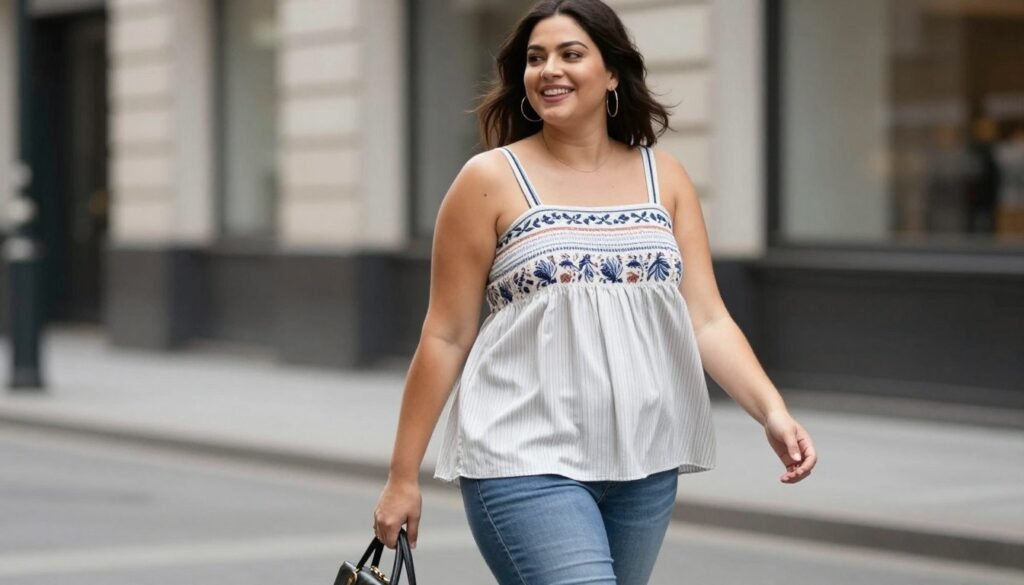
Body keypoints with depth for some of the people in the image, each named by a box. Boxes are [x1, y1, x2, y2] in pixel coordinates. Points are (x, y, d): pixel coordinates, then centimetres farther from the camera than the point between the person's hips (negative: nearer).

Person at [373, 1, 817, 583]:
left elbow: (707, 321, 4)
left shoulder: (664, 176, 8)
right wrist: (404, 476, 0)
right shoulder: (491, 180, -3)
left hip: (644, 465, 5)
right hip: (527, 462, -4)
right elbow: (446, 337, -1)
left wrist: (773, 411, -11)